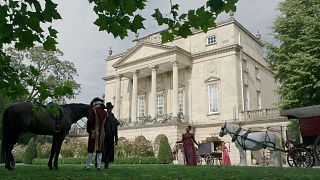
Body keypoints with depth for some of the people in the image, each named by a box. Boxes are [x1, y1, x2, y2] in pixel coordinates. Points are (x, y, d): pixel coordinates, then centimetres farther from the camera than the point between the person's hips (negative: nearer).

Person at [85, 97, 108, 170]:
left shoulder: (93, 110, -7)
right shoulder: (105, 113, 8)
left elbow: (89, 121, -11)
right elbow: (104, 123, 9)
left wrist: (88, 130, -2)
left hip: (94, 132, -4)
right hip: (102, 133, 4)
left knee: (91, 149, 1)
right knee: (99, 150, 8)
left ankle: (87, 166, 4)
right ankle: (98, 166, 8)